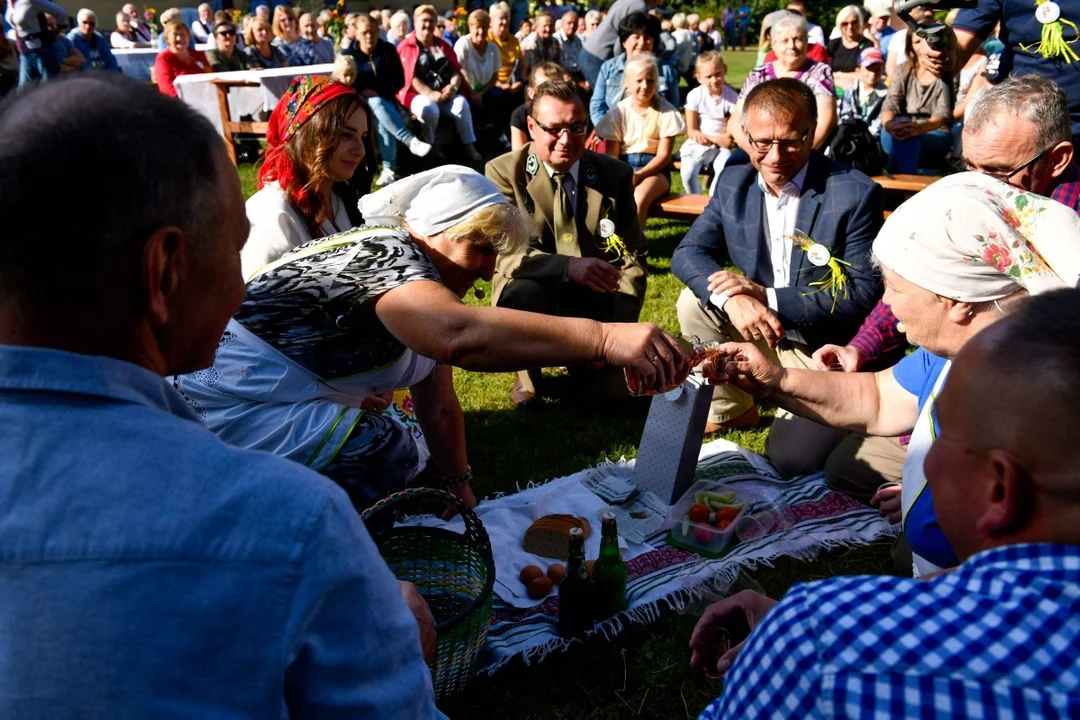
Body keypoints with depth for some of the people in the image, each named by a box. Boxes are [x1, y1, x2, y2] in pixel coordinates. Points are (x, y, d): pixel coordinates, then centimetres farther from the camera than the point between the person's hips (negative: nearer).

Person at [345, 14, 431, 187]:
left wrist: (380, 93, -10)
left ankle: (389, 168, -44)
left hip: (386, 100, 1)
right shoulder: (348, 54, 7)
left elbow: (400, 80, 5)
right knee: (376, 104, -39)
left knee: (382, 120, -37)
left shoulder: (388, 50, 9)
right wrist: (361, 91, -16)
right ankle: (412, 141, -52)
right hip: (360, 103, -1)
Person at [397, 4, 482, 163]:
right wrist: (430, 94, -20)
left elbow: (456, 70, 12)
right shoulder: (406, 47, 6)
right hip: (419, 94, -4)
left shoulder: (443, 45, 21)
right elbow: (410, 77, -6)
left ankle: (469, 146, -22)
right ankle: (430, 147, -16)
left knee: (462, 104, -29)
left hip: (445, 93, 4)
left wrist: (453, 87, -11)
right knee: (429, 109, -38)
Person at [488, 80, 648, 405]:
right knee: (523, 291, -36)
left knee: (615, 385, -15)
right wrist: (569, 266, -39)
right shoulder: (504, 172, -10)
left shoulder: (615, 174, -1)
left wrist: (621, 323, -13)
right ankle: (527, 373, -4)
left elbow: (633, 253, 2)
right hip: (537, 295, -2)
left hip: (597, 300, 3)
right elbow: (503, 252, -21)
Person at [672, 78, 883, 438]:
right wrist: (731, 299, -27)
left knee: (791, 457, -18)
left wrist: (767, 297, -28)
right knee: (694, 302, -12)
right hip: (759, 327, 6)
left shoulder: (855, 194, -18)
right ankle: (730, 409, 8)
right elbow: (687, 253, -5)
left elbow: (865, 294, -21)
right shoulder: (733, 183, -2)